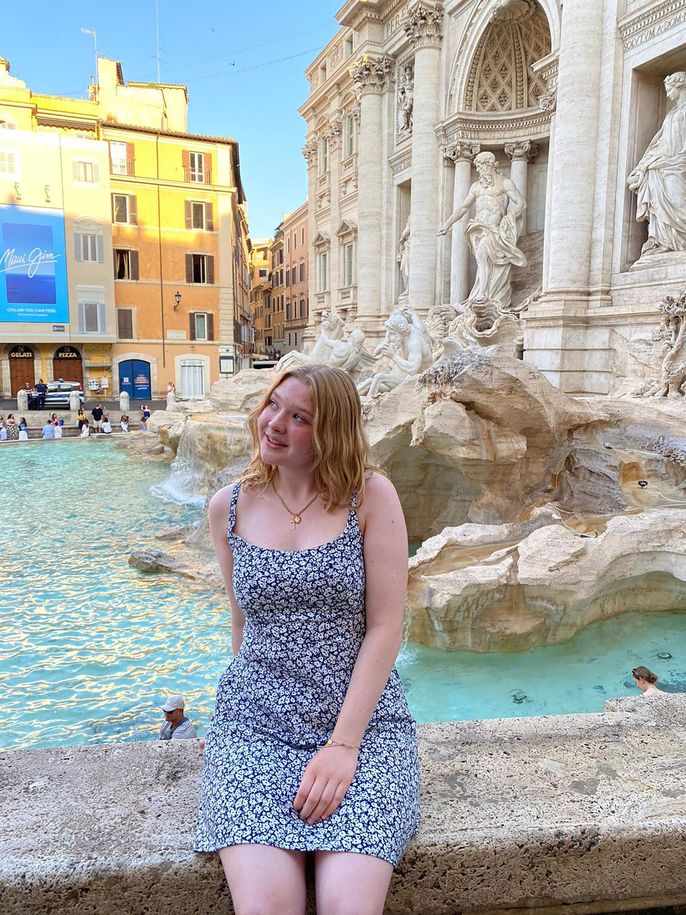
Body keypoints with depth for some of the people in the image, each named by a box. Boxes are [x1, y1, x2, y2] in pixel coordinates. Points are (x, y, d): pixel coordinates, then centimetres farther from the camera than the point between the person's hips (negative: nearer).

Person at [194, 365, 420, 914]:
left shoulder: (371, 496, -5)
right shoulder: (229, 507, 4)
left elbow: (385, 627, -8)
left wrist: (343, 744, -13)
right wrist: (249, 704, 13)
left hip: (363, 721, -1)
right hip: (255, 724, 2)